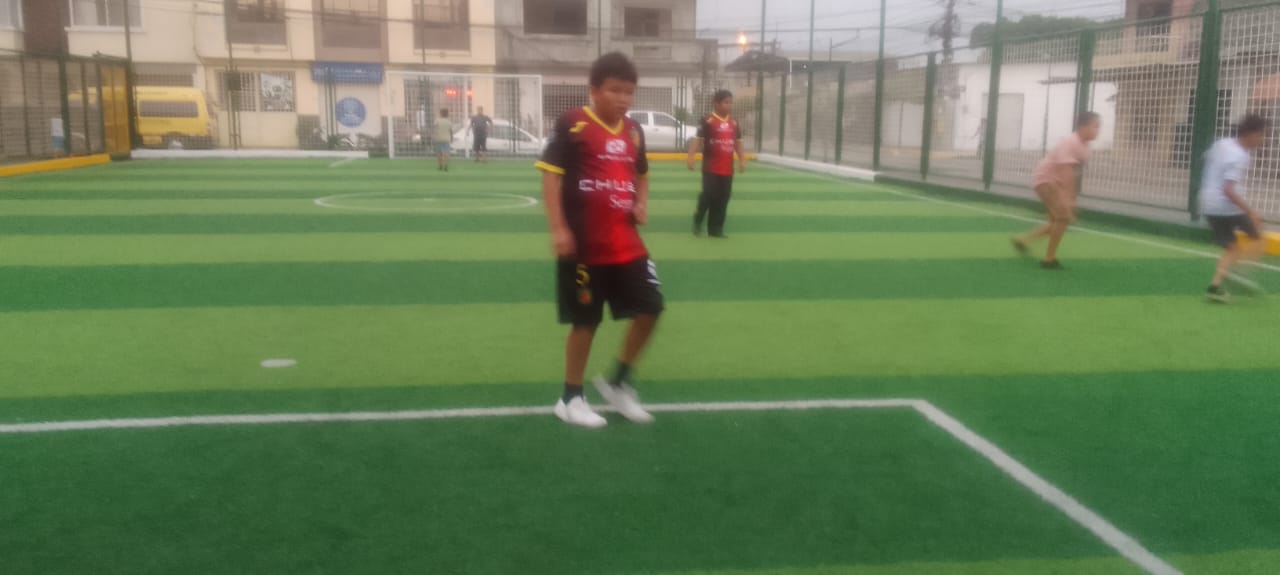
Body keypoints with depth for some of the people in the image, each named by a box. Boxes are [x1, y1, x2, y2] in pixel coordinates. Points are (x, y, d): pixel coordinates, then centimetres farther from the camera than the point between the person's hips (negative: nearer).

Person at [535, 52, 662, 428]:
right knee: (585, 321, 3)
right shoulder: (573, 124, -10)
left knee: (650, 309, 3)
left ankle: (618, 383, 22)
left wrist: (642, 204, 6)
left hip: (626, 243, 6)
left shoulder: (633, 131, 9)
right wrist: (558, 229, -16)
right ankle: (571, 399, 21)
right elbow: (550, 174, -11)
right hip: (584, 245, -6)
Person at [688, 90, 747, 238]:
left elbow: (738, 143, 18)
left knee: (723, 199, 6)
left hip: (727, 169, 5)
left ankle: (716, 229, 14)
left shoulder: (734, 123, 11)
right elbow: (698, 139, -12)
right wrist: (691, 157, -23)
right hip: (710, 168, -5)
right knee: (708, 195, -8)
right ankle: (698, 221, 16)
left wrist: (742, 160, 10)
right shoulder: (707, 121, -7)